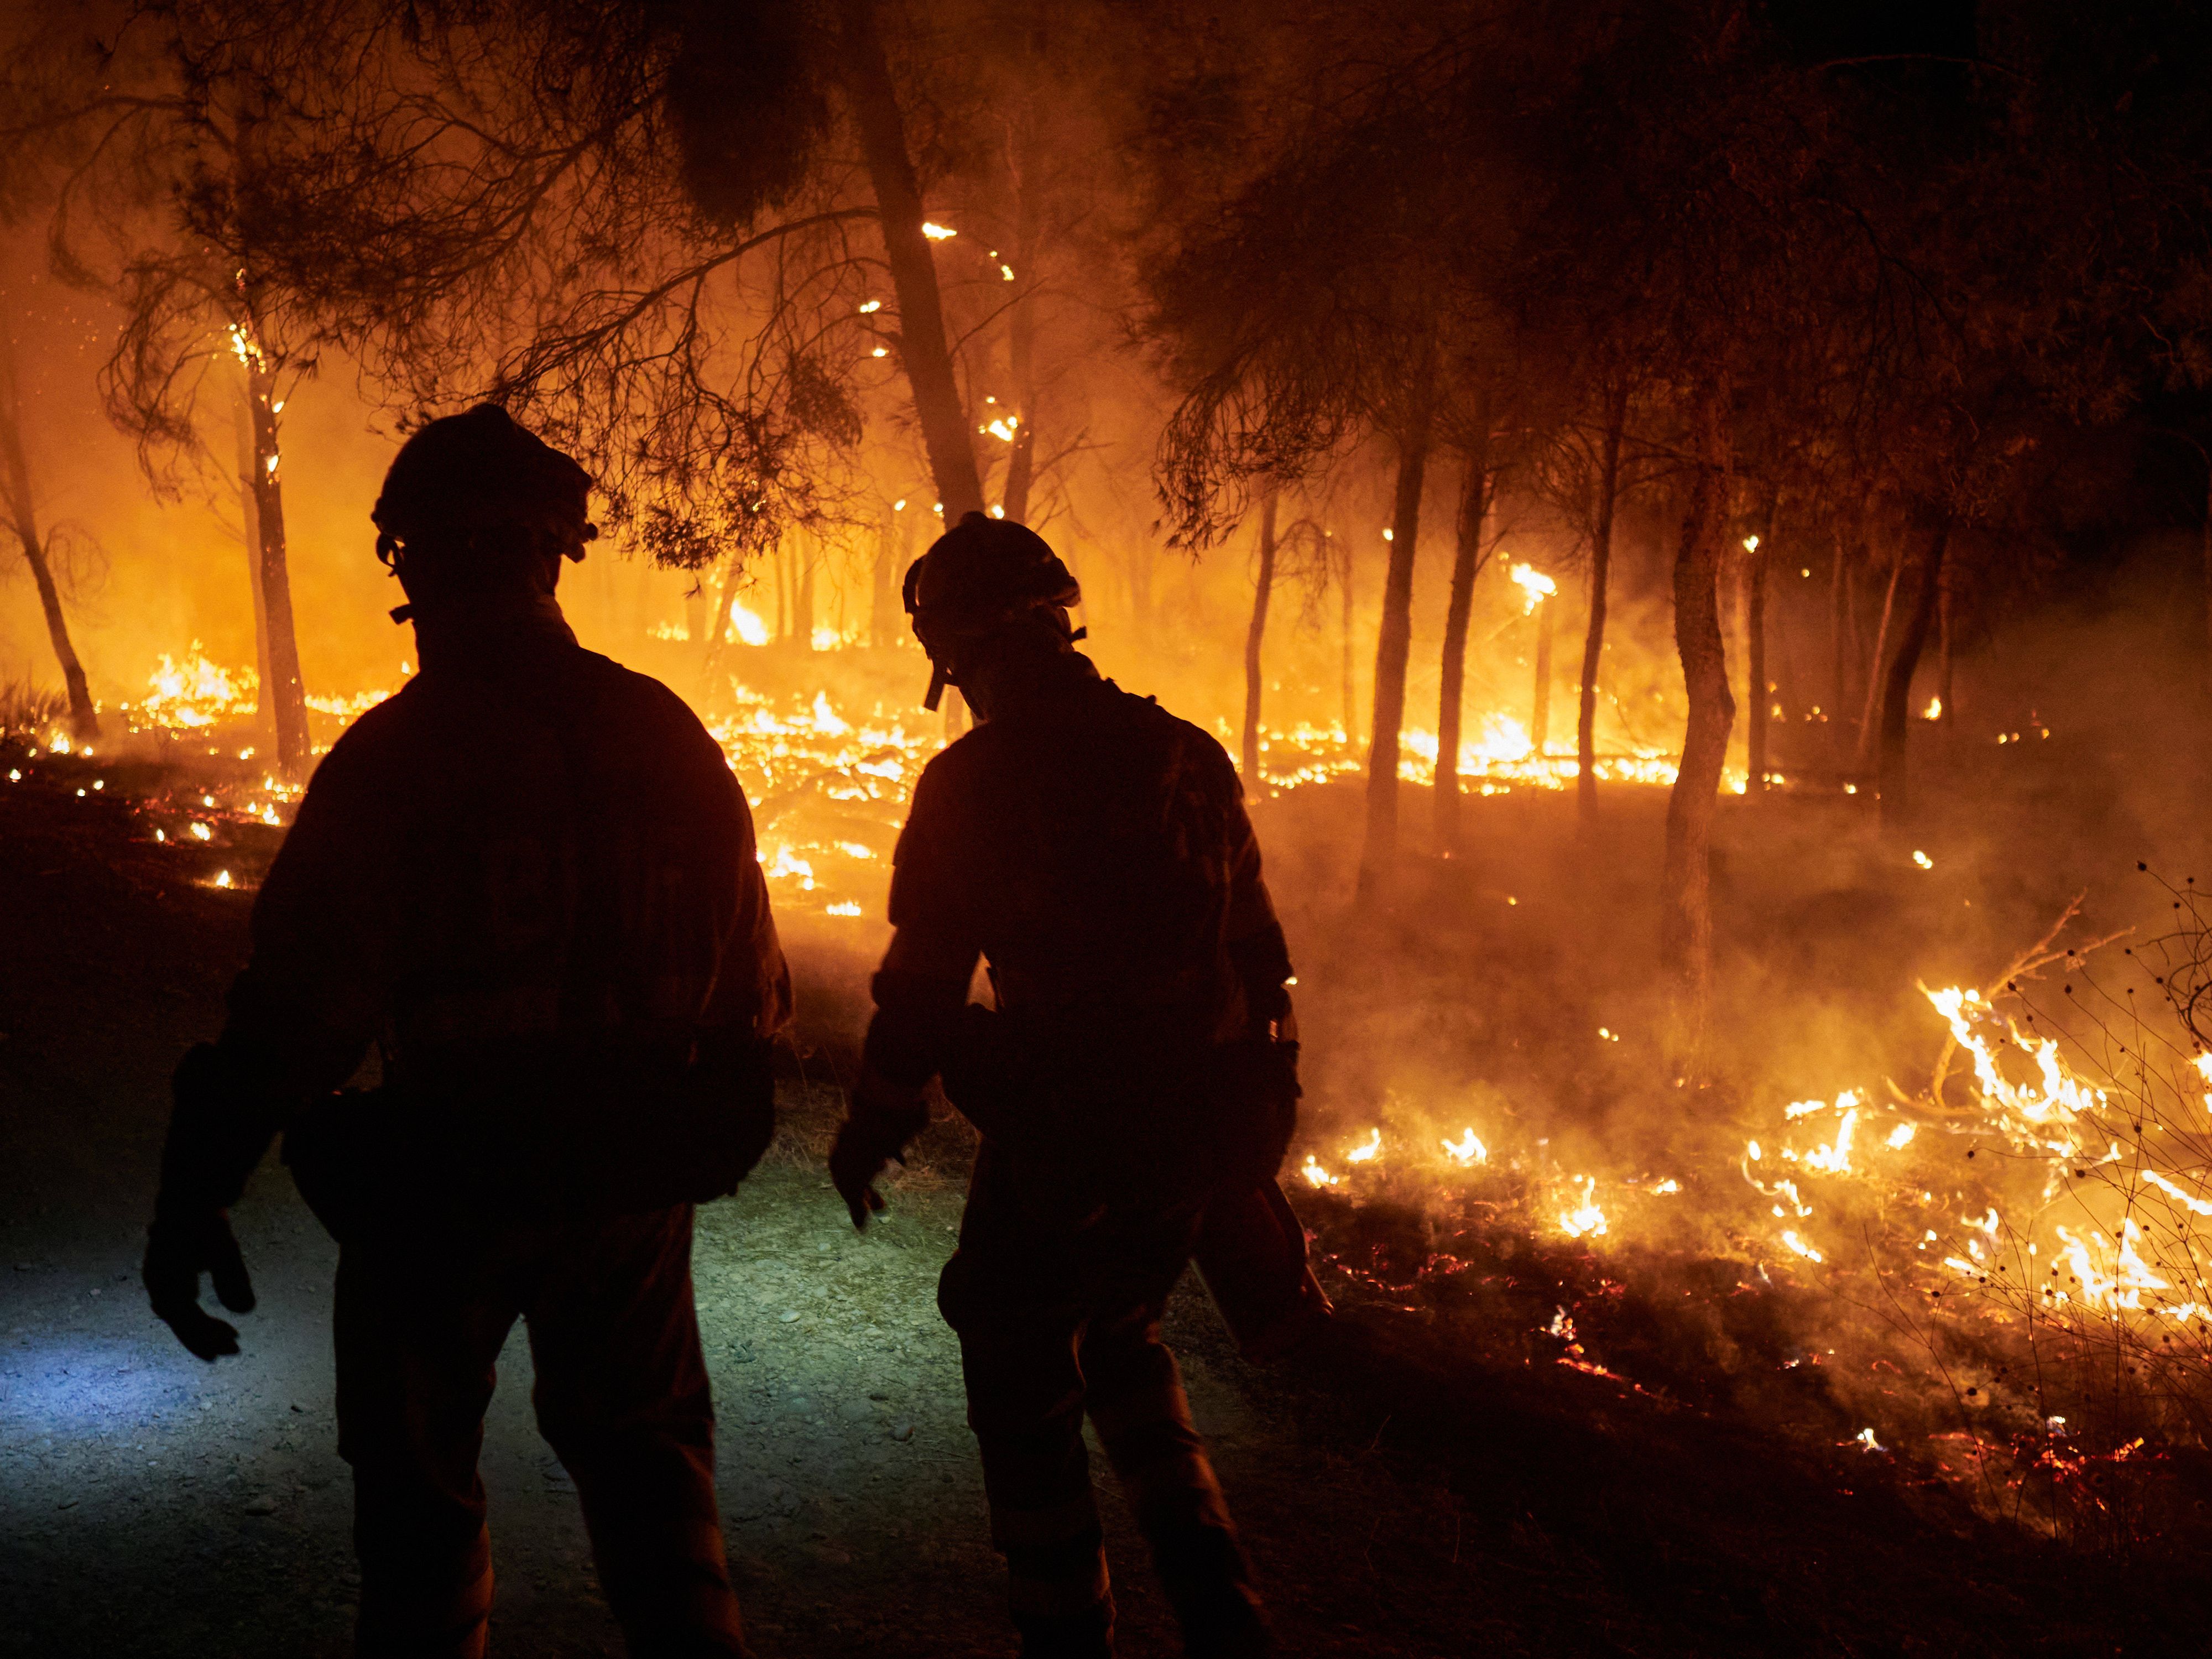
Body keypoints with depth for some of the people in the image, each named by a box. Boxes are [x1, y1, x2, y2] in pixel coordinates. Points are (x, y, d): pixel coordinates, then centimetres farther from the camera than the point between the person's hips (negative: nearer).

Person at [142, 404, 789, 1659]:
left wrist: (197, 1190, -15)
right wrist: (706, 1114, 22)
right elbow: (754, 976, 5)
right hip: (637, 1177, 4)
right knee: (641, 1443, 21)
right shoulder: (671, 736, -2)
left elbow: (301, 1002, -21)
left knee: (421, 1477, 16)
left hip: (448, 1187, -4)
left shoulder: (397, 754, -16)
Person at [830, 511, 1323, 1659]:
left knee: (1022, 1386, 14)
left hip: (1060, 1142, -6)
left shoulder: (972, 782, -11)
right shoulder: (1189, 757, 4)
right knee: (1123, 1337, 27)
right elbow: (1259, 954, 11)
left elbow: (923, 980, -9)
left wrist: (874, 1124, 4)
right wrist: (1262, 1111, 22)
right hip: (1196, 1136, 6)